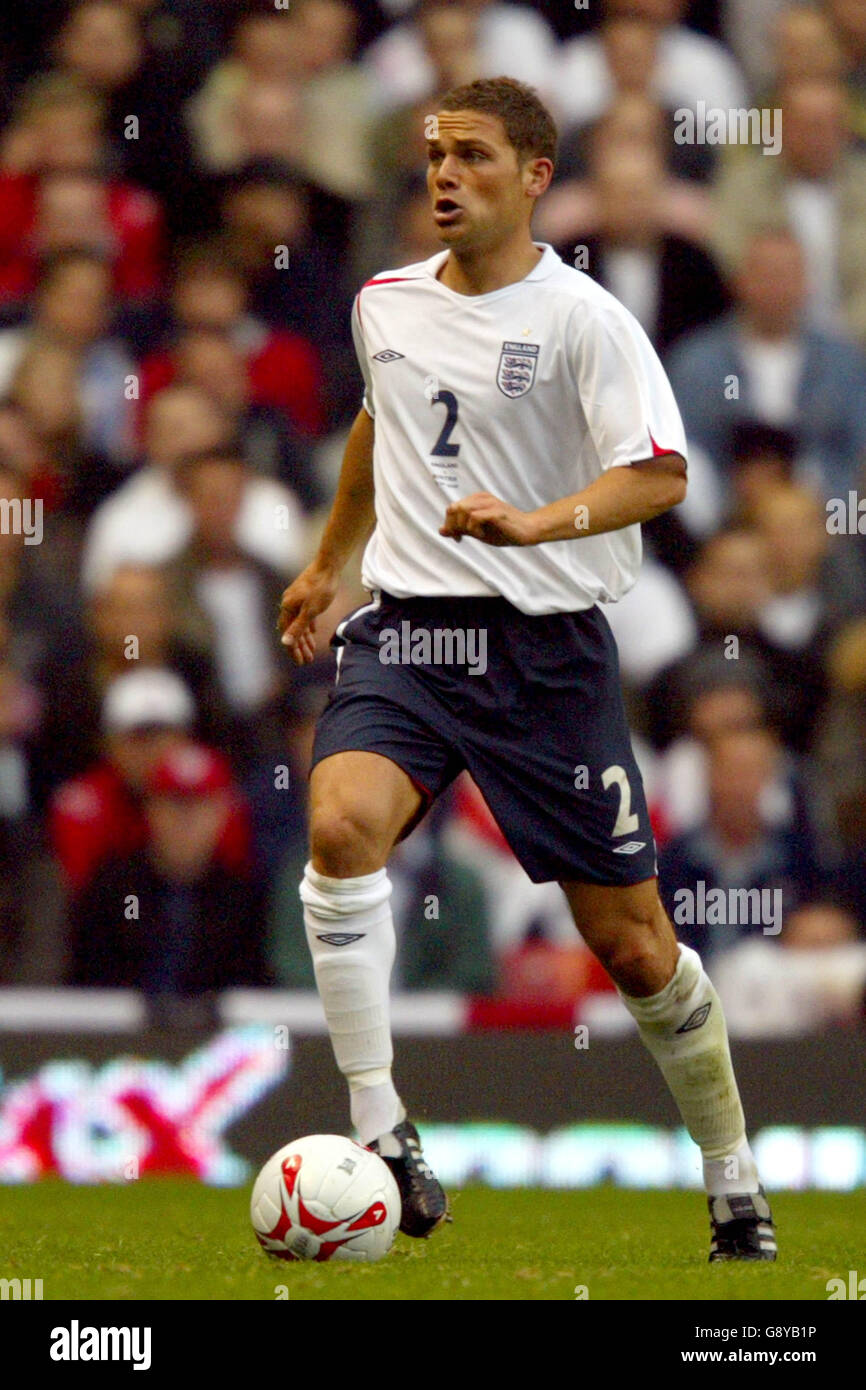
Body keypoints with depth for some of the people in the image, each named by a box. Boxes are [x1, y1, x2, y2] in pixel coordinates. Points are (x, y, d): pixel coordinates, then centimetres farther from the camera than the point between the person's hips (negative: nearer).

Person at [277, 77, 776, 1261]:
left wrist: (539, 523, -34)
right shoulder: (387, 304, 10)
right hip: (406, 628, 4)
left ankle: (734, 1180, 23)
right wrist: (327, 561, 38)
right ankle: (383, 1138, -24)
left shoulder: (580, 317, -8)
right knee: (342, 822, -27)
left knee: (632, 944, 1)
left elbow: (661, 473, -19)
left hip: (545, 642, -4)